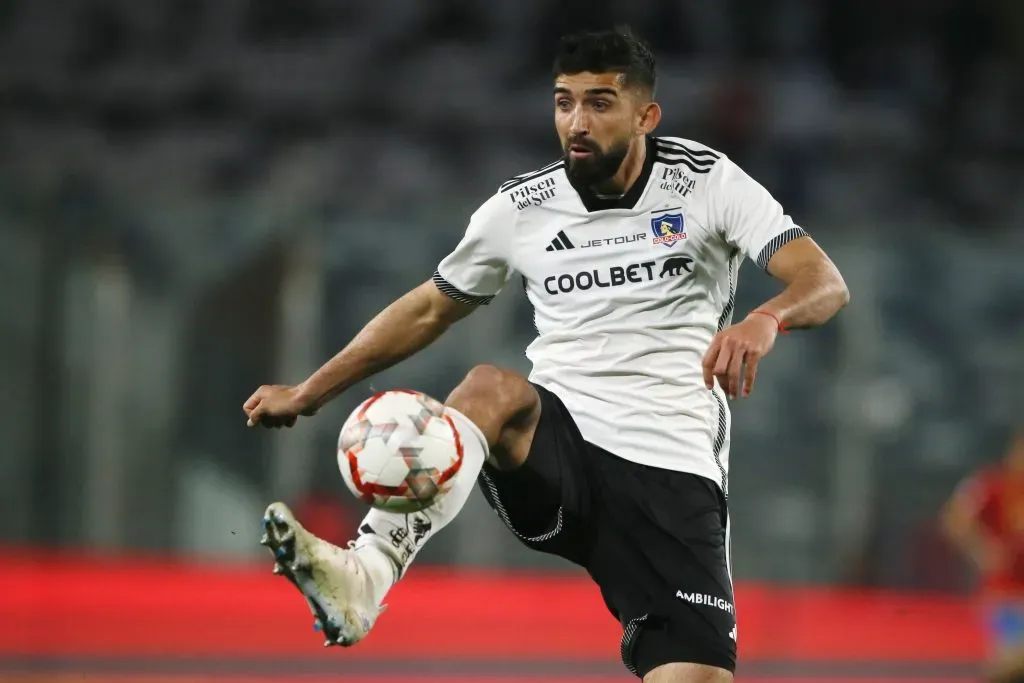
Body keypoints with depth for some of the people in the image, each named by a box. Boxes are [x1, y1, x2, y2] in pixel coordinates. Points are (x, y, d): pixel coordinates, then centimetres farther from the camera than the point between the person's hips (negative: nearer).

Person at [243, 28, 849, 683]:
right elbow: (429, 309, 23)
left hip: (672, 470, -1)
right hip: (555, 448, 1)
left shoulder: (708, 181, 1)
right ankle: (362, 576, -51)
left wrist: (766, 319, -33)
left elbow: (825, 283, -10)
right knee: (493, 387, -34)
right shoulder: (520, 207, 8)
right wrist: (308, 392, 22)